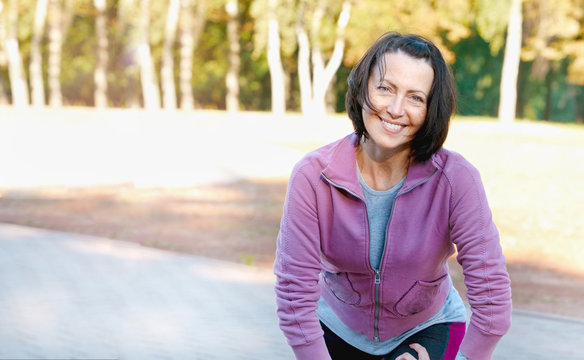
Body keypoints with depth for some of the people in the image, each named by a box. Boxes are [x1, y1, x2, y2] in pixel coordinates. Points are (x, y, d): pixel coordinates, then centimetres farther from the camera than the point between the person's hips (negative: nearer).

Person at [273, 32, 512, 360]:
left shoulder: (457, 180, -25)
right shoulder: (312, 177, -22)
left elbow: (493, 299, -21)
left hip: (427, 331, 0)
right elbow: (294, 296, -19)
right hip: (338, 330, 1)